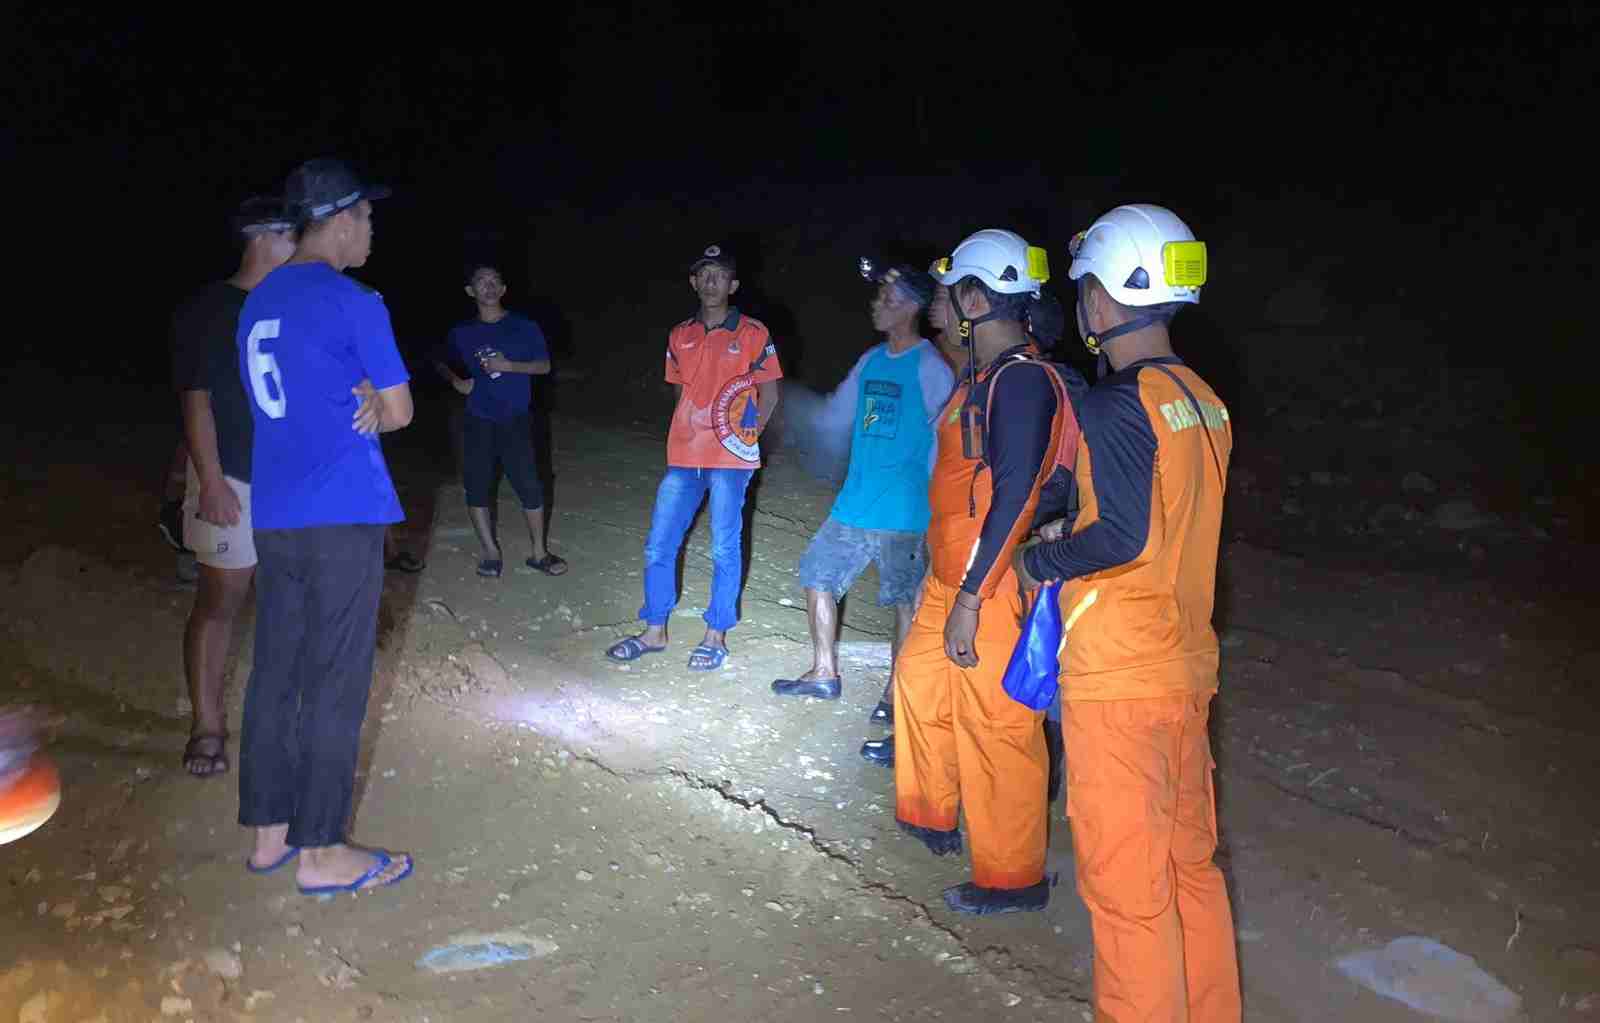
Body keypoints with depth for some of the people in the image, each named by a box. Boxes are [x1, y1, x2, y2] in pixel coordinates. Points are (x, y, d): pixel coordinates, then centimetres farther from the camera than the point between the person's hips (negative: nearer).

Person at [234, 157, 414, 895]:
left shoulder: (259, 302, 14)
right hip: (341, 518, -8)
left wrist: (357, 407, 5)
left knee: (274, 674, 12)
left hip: (273, 518, 8)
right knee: (334, 686, -2)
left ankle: (268, 833, 21)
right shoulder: (353, 304, -10)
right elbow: (399, 411, -5)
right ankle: (318, 851, 5)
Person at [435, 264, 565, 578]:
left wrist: (509, 366, -14)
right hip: (477, 421, 2)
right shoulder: (462, 332, 5)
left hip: (515, 420, -2)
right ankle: (490, 553, 15)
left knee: (529, 486, -5)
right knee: (476, 487, 2)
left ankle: (539, 552, 9)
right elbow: (440, 363, 20)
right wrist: (456, 381, 1)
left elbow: (544, 365, 0)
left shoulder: (524, 327, 0)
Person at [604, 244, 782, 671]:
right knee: (658, 545, 6)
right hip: (683, 458, 5)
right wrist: (688, 435, 12)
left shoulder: (752, 333, -3)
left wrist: (749, 434, -7)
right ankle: (654, 632, 20)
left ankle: (715, 636, 15)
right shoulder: (680, 336, 11)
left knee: (724, 549, 2)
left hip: (730, 459, -5)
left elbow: (769, 393, 2)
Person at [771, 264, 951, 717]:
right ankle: (824, 674, 24)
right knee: (818, 574, 11)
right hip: (854, 504, 8)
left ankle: (897, 694, 14)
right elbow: (837, 412, 24)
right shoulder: (872, 360, 11)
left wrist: (935, 504, -16)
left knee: (906, 600, 1)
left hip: (903, 514, -8)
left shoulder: (931, 367, -11)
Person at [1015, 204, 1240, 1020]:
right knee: (1190, 863, 19)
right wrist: (1070, 543, 16)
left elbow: (1123, 536, -23)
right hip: (1186, 668, 9)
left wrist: (1038, 561, -8)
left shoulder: (1117, 404, -17)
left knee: (1126, 882, 3)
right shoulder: (1202, 401, 8)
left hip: (1118, 683, -9)